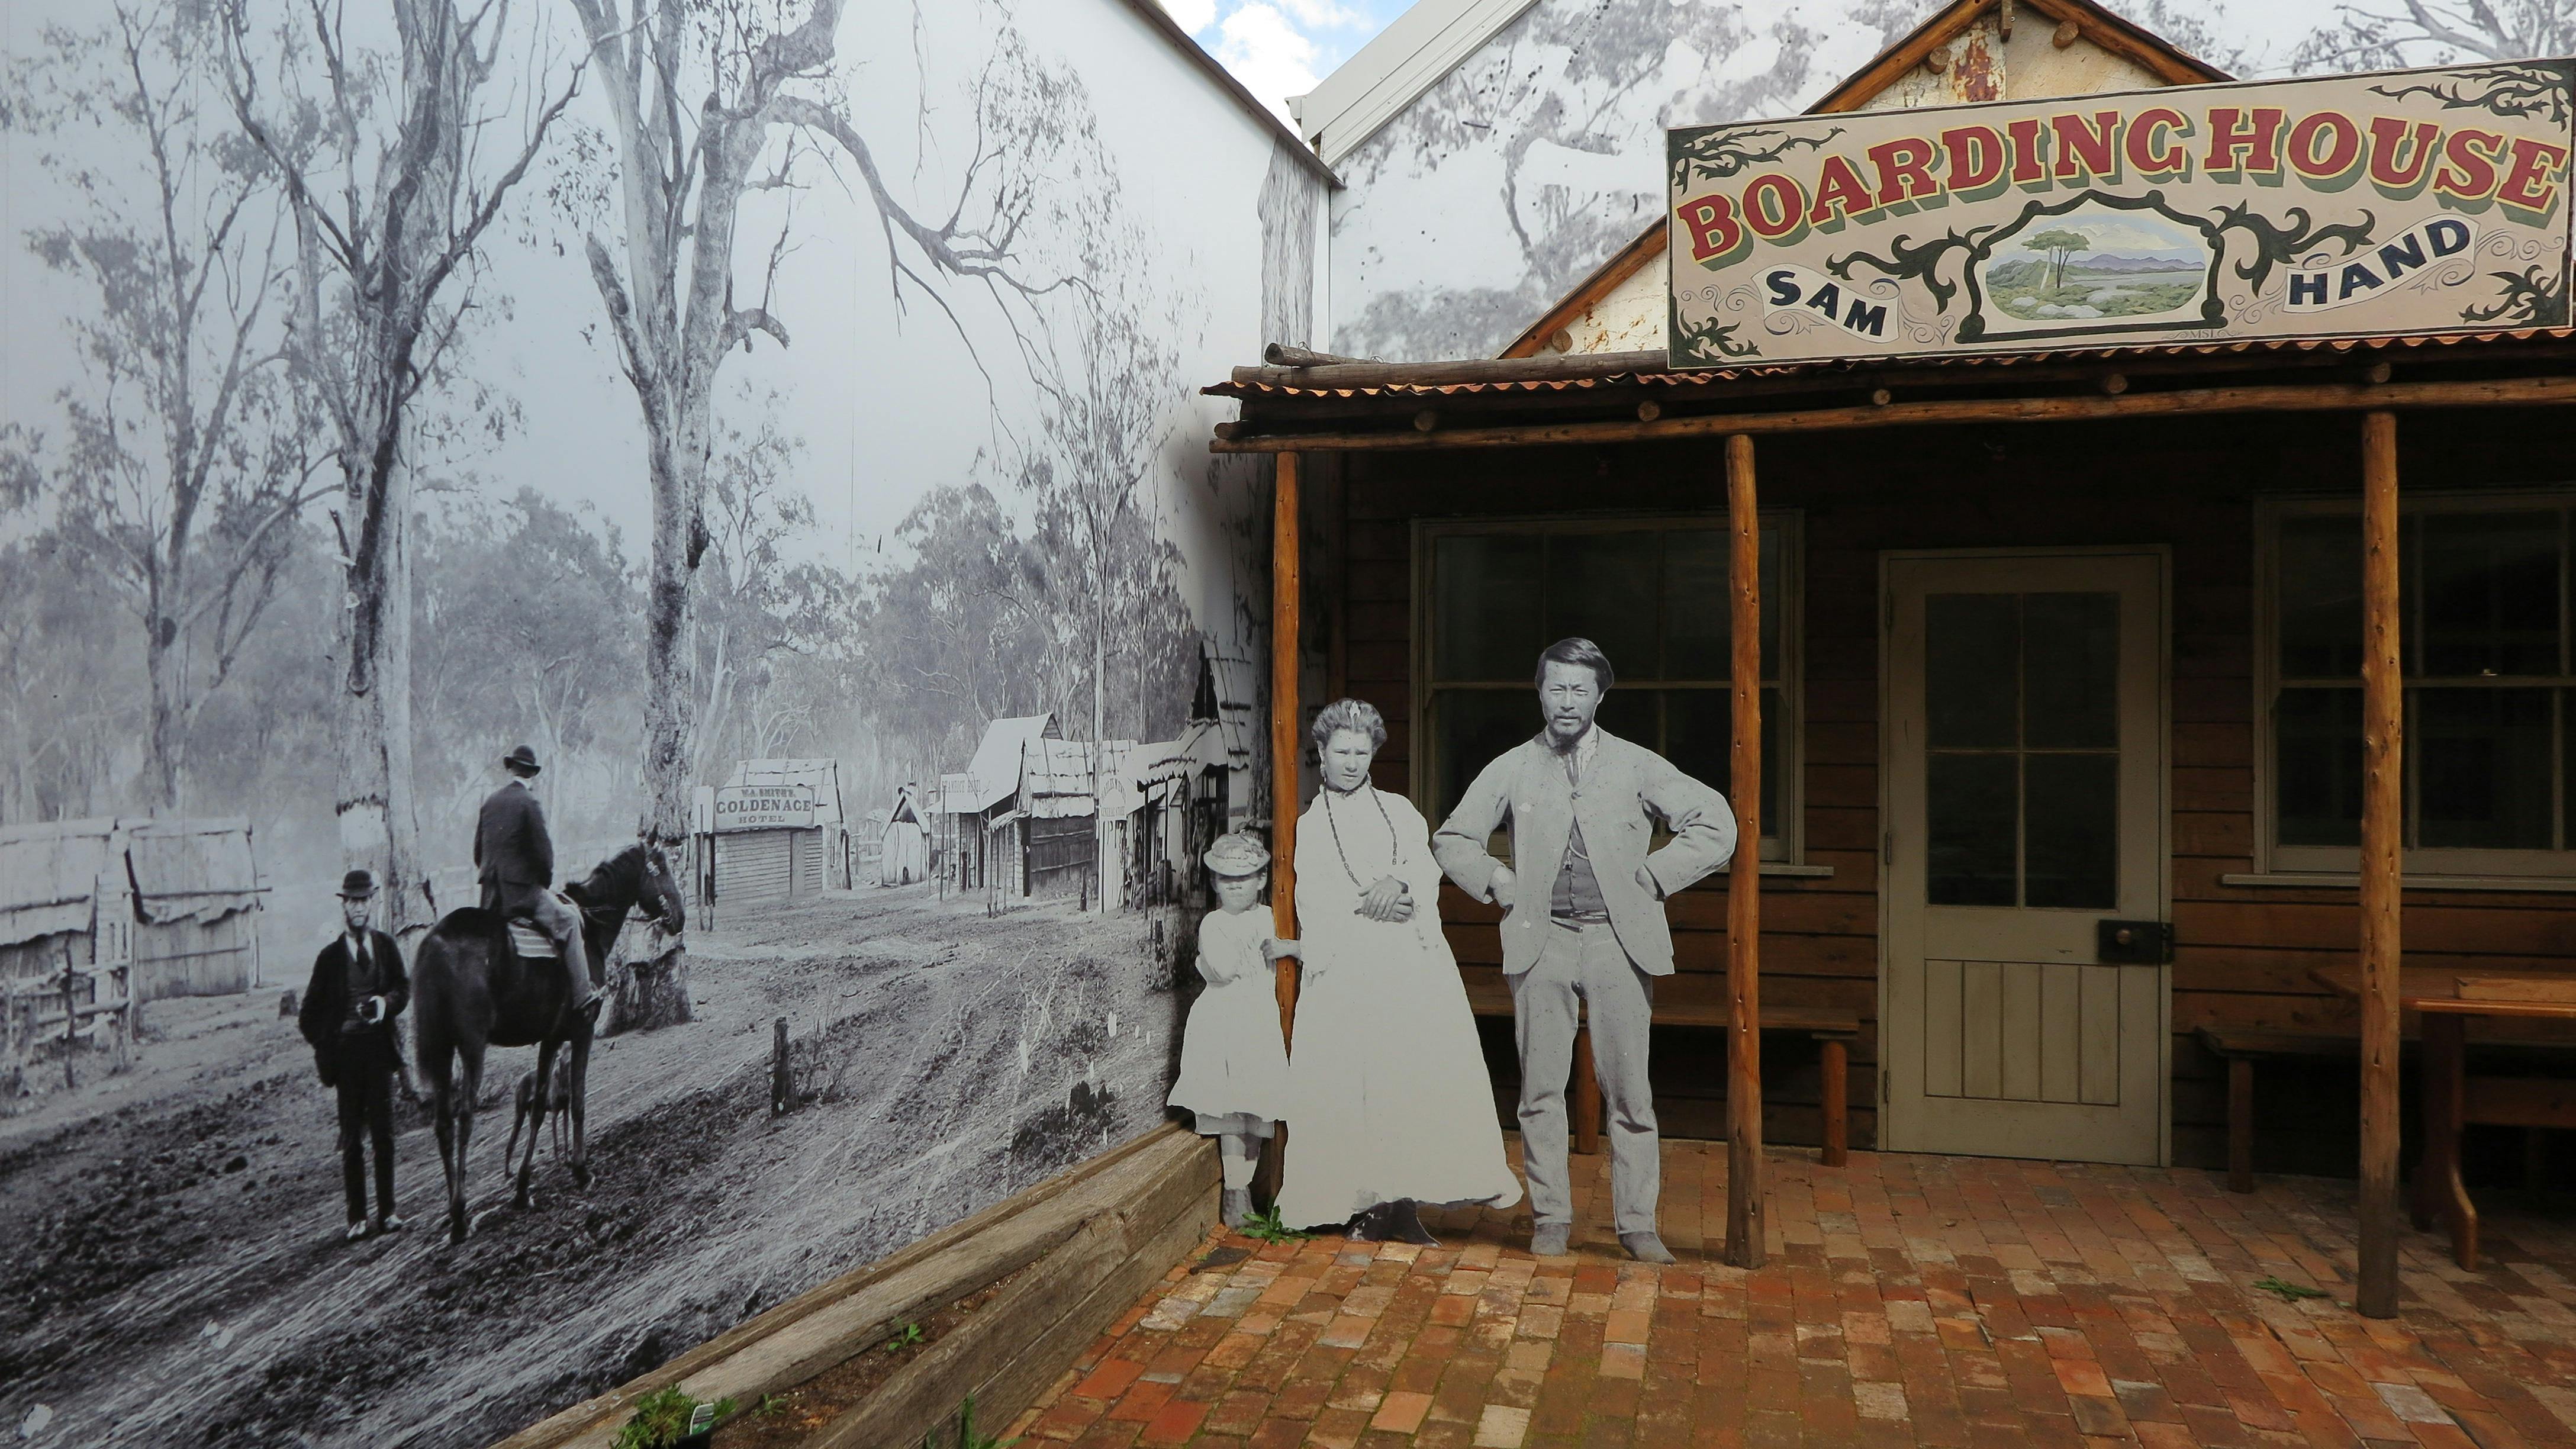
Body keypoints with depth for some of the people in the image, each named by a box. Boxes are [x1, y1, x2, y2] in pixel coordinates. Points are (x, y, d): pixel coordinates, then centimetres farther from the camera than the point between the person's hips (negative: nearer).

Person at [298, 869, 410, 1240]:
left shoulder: (387, 946, 8)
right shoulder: (331, 955, 3)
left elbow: (404, 988, 8)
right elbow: (310, 1012, 8)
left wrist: (386, 1003, -13)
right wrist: (325, 1048, -1)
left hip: (380, 1047, 1)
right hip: (345, 1050, -1)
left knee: (384, 1132, 3)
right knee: (351, 1136, 2)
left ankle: (387, 1212, 11)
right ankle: (357, 1217, 8)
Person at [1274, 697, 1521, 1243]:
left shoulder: (1399, 810, 21)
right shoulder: (1309, 826, 16)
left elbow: (1426, 868, 7)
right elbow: (1314, 900, 4)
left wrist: (1399, 882, -14)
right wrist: (1370, 904, -9)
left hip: (1411, 959, 1)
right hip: (1345, 967, -1)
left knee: (1416, 1073, -9)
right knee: (1349, 1080, -8)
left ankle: (1405, 1201, -6)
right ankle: (1368, 1203, -4)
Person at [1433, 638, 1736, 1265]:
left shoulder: (1637, 766, 6)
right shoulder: (1512, 769, 8)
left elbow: (1716, 825, 7)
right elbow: (1451, 840, 16)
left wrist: (1653, 877, 0)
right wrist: (1501, 884, 3)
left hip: (1618, 939, -1)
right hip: (1541, 941, 1)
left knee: (1629, 1092, 0)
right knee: (1541, 1091, 2)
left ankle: (1638, 1224, 11)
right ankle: (1551, 1218, 14)